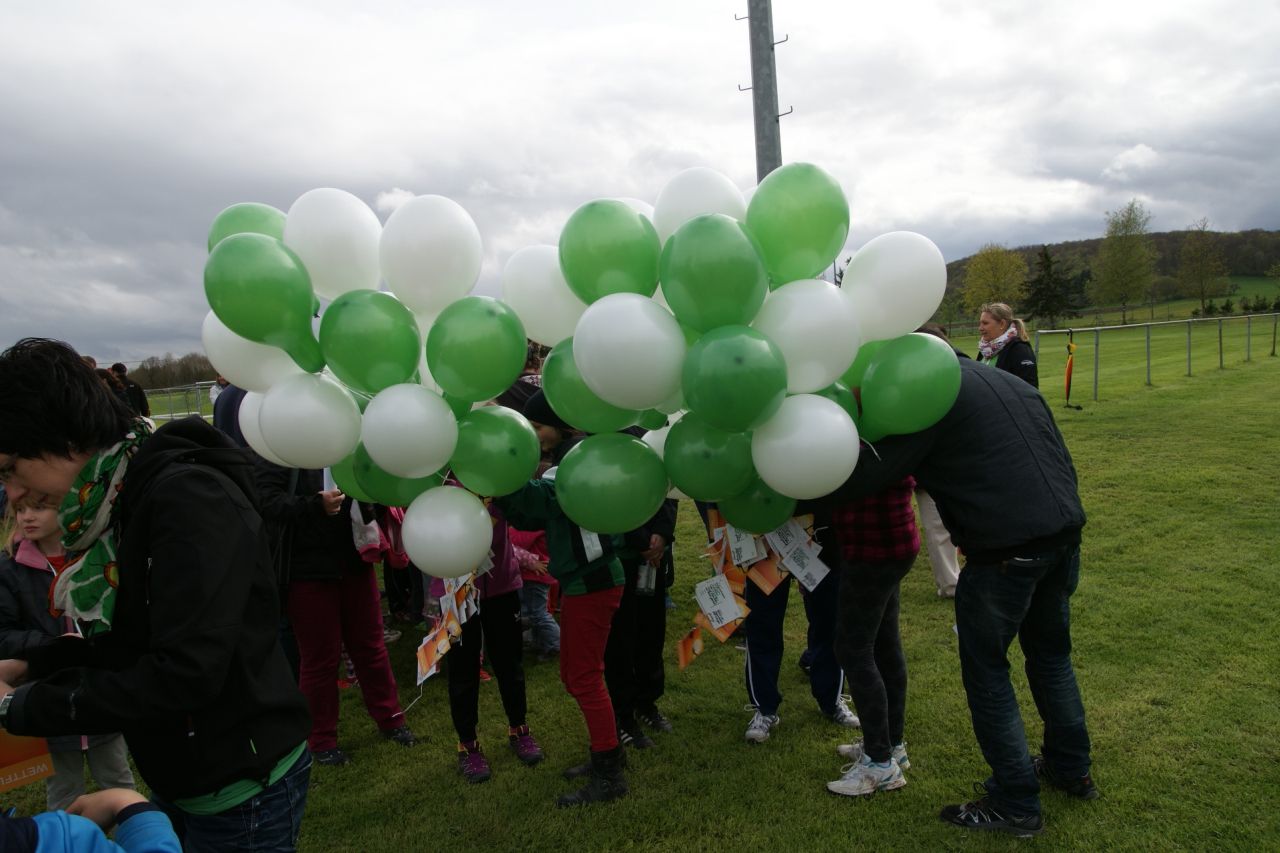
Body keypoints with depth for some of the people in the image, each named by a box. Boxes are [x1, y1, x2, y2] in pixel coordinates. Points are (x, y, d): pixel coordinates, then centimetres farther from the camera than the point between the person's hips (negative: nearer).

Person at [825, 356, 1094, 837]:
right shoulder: (1009, 381, 18)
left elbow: (866, 477, -12)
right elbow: (1059, 460, 20)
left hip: (1006, 548, -8)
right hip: (1065, 531, 8)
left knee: (986, 670, 8)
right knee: (1051, 652, 25)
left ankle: (1016, 805, 17)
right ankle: (1071, 770, 41)